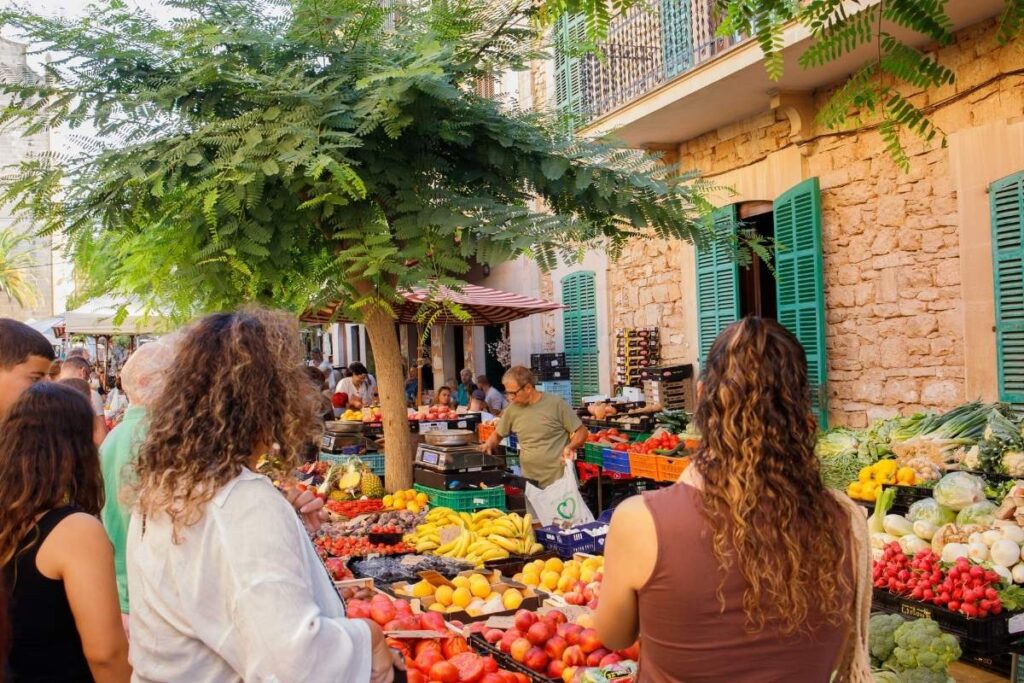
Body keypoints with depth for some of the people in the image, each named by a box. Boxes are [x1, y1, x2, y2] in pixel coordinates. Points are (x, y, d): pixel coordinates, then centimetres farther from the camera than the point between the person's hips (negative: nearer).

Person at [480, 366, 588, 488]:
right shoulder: (512, 409, 5)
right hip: (529, 484, 4)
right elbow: (498, 434, 20)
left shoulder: (556, 404, -7)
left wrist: (571, 447, -21)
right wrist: (489, 444, 0)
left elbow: (581, 432, -2)